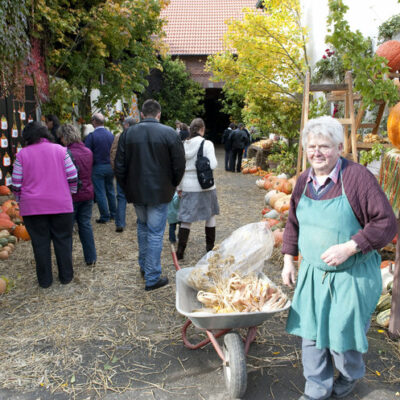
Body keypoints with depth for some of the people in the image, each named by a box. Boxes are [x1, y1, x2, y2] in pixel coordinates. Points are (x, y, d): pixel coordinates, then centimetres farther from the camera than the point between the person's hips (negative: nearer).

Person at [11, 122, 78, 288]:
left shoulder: (22, 154, -2)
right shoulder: (60, 150, 0)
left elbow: (16, 184, 1)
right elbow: (72, 177, -1)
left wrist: (20, 200, 16)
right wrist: (70, 195, 13)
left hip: (32, 207, 0)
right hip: (61, 205, 0)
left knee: (40, 243, 9)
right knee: (63, 240, 12)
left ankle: (44, 280, 19)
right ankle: (66, 276, 20)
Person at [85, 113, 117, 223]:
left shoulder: (91, 136, -13)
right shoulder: (111, 134, 1)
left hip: (97, 167, -5)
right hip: (110, 166, 5)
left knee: (100, 193, 3)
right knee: (110, 190, 16)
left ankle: (104, 216, 7)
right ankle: (113, 214, 25)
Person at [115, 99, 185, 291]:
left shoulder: (128, 133, -1)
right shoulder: (169, 133, -9)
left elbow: (119, 167, 1)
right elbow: (179, 166, -6)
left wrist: (126, 188, 13)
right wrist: (172, 186, 10)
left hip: (136, 191, 3)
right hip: (159, 192, -3)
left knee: (143, 227, 23)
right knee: (155, 233, 3)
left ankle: (144, 266, 36)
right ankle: (152, 278, 9)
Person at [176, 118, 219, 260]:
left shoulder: (183, 145, 4)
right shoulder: (207, 144, -9)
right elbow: (212, 164, -18)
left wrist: (179, 188, 11)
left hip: (187, 186, 3)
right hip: (205, 186, -3)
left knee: (186, 218, 8)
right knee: (210, 215, 17)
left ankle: (180, 251, 5)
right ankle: (210, 246, 26)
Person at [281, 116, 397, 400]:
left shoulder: (358, 177, -17)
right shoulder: (304, 181, 3)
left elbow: (386, 224, -16)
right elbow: (294, 223, 14)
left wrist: (349, 247, -26)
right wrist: (288, 259, 9)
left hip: (351, 275, -5)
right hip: (312, 272, 5)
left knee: (341, 338, 8)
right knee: (311, 333, 11)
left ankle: (351, 376, 42)